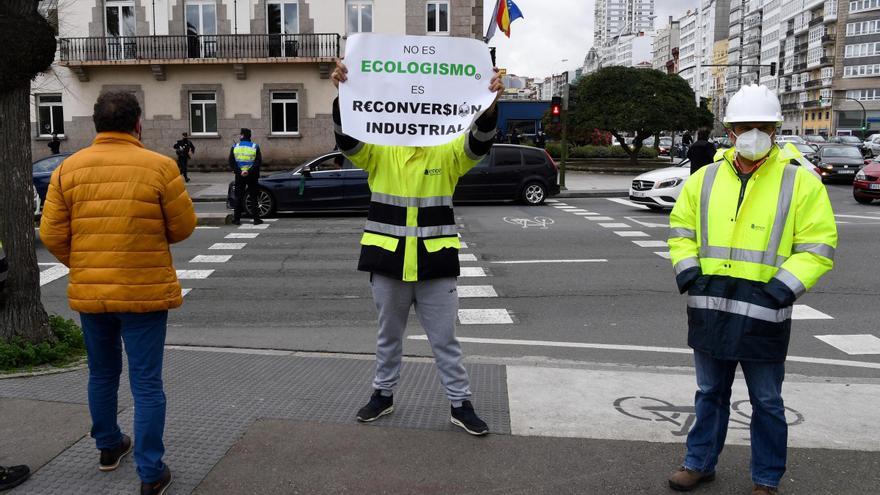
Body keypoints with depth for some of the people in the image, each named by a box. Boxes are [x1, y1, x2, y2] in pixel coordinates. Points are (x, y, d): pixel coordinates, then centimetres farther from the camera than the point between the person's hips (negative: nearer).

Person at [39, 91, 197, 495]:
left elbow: (52, 235, -1)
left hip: (89, 292, 4)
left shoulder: (69, 169, -1)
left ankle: (109, 447, 40)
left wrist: (82, 266, 16)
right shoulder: (159, 166, -11)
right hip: (145, 292, -4)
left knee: (102, 374, 22)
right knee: (146, 383, 3)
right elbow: (183, 226, -4)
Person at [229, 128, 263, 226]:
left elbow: (231, 162, -5)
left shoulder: (235, 147, 0)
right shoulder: (255, 147, -2)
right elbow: (258, 162, -10)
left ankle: (237, 219, 8)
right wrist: (249, 171, -14)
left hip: (239, 176, 1)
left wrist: (239, 171, -10)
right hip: (252, 176, 0)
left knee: (238, 197, 7)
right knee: (253, 197, 5)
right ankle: (256, 219, 3)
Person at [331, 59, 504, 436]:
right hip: (388, 262, 1)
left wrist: (490, 104, -36)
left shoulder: (447, 153, 0)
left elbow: (479, 144, -17)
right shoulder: (380, 152, 0)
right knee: (388, 335, 17)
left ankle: (460, 404, 20)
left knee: (445, 339, 9)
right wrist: (342, 97, -35)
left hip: (435, 264, 0)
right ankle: (383, 395, 33)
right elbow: (348, 139, -17)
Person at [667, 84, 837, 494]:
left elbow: (818, 246, -4)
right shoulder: (705, 178, 6)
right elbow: (680, 228, 14)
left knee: (766, 401, 10)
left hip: (763, 311, -3)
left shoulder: (801, 182, -4)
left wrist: (783, 286, -16)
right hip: (710, 308, 3)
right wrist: (687, 270, -2)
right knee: (710, 393, 17)